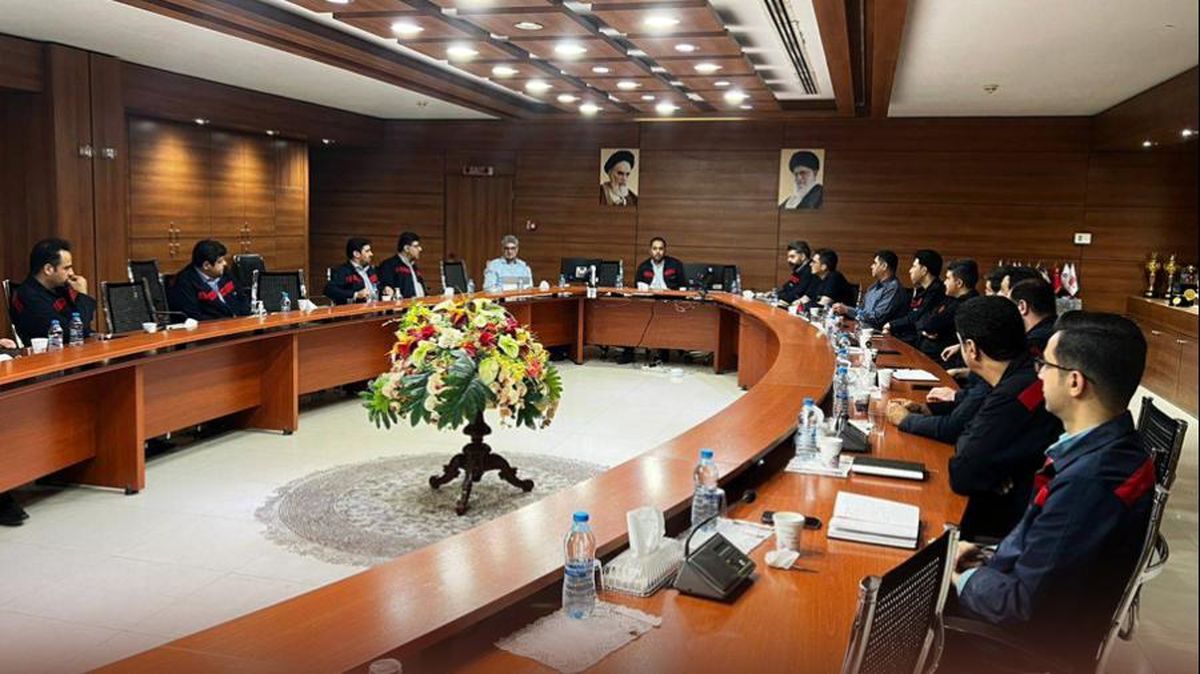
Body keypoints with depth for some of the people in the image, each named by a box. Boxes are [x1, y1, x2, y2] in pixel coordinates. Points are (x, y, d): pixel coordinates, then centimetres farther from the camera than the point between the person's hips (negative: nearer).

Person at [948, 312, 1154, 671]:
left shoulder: (1090, 483, -34)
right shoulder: (1109, 445, -6)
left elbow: (1022, 604, -26)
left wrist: (959, 578, -11)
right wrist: (988, 559, 1)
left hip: (1040, 630, -7)